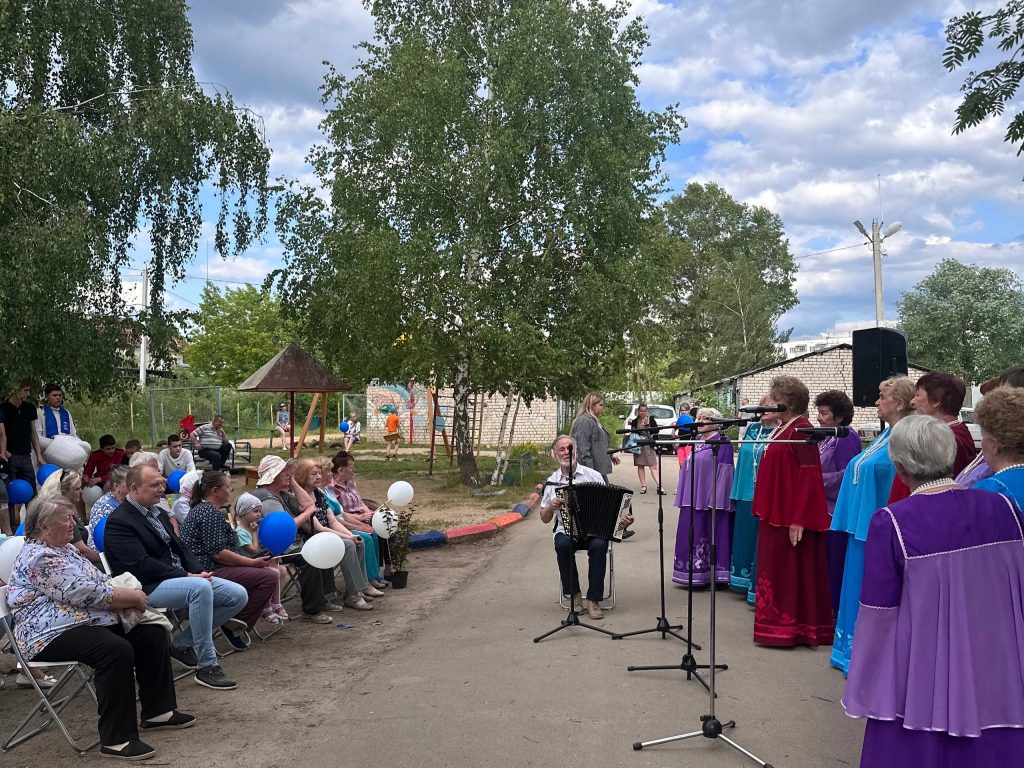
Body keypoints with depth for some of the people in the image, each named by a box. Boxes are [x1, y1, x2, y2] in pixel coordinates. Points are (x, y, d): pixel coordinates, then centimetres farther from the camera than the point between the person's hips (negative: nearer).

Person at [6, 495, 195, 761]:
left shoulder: (65, 548, 16)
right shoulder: (39, 557, -17)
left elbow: (99, 581, 15)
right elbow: (87, 593, -22)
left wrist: (128, 595, -6)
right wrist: (134, 597, -11)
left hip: (87, 620, 11)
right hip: (53, 634, -11)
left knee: (151, 633, 2)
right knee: (117, 649, -34)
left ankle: (158, 711, 9)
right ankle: (117, 740, -27)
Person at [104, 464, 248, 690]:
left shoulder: (159, 513, 17)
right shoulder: (119, 522, -11)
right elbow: (141, 566, -20)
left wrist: (198, 571, -2)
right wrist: (187, 576, -19)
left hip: (184, 578, 9)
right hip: (148, 587, -9)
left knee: (238, 595, -5)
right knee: (200, 587, -36)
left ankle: (183, 644, 8)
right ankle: (207, 667, -27)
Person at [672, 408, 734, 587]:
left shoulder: (722, 442, -8)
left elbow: (723, 472, -14)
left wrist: (716, 498, -21)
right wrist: (686, 496, 18)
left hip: (709, 497, -8)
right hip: (693, 497, 8)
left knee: (710, 535, -3)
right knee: (693, 534, 9)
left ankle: (712, 575, 4)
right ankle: (695, 575, 15)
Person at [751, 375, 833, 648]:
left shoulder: (801, 430, -15)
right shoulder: (782, 430, 13)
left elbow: (809, 477, -21)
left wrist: (799, 519, -23)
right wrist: (766, 510, 18)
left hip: (792, 517, -9)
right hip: (776, 514, 10)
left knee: (793, 572, -1)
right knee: (778, 570, 15)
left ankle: (793, 628, 8)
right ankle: (781, 624, 24)